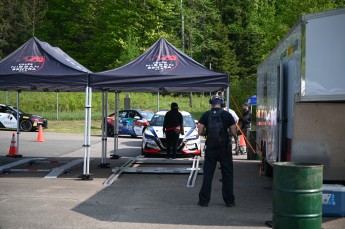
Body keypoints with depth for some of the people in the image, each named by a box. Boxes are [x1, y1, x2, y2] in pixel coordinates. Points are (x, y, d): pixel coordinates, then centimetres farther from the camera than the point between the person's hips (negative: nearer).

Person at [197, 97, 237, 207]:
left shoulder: (206, 115, 0)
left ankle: (204, 200, 8)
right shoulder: (227, 115, -1)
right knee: (227, 175, 8)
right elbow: (233, 132, -2)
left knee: (207, 174, 6)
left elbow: (200, 132, -3)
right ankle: (229, 200, 11)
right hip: (224, 148, 0)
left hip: (210, 148, 1)